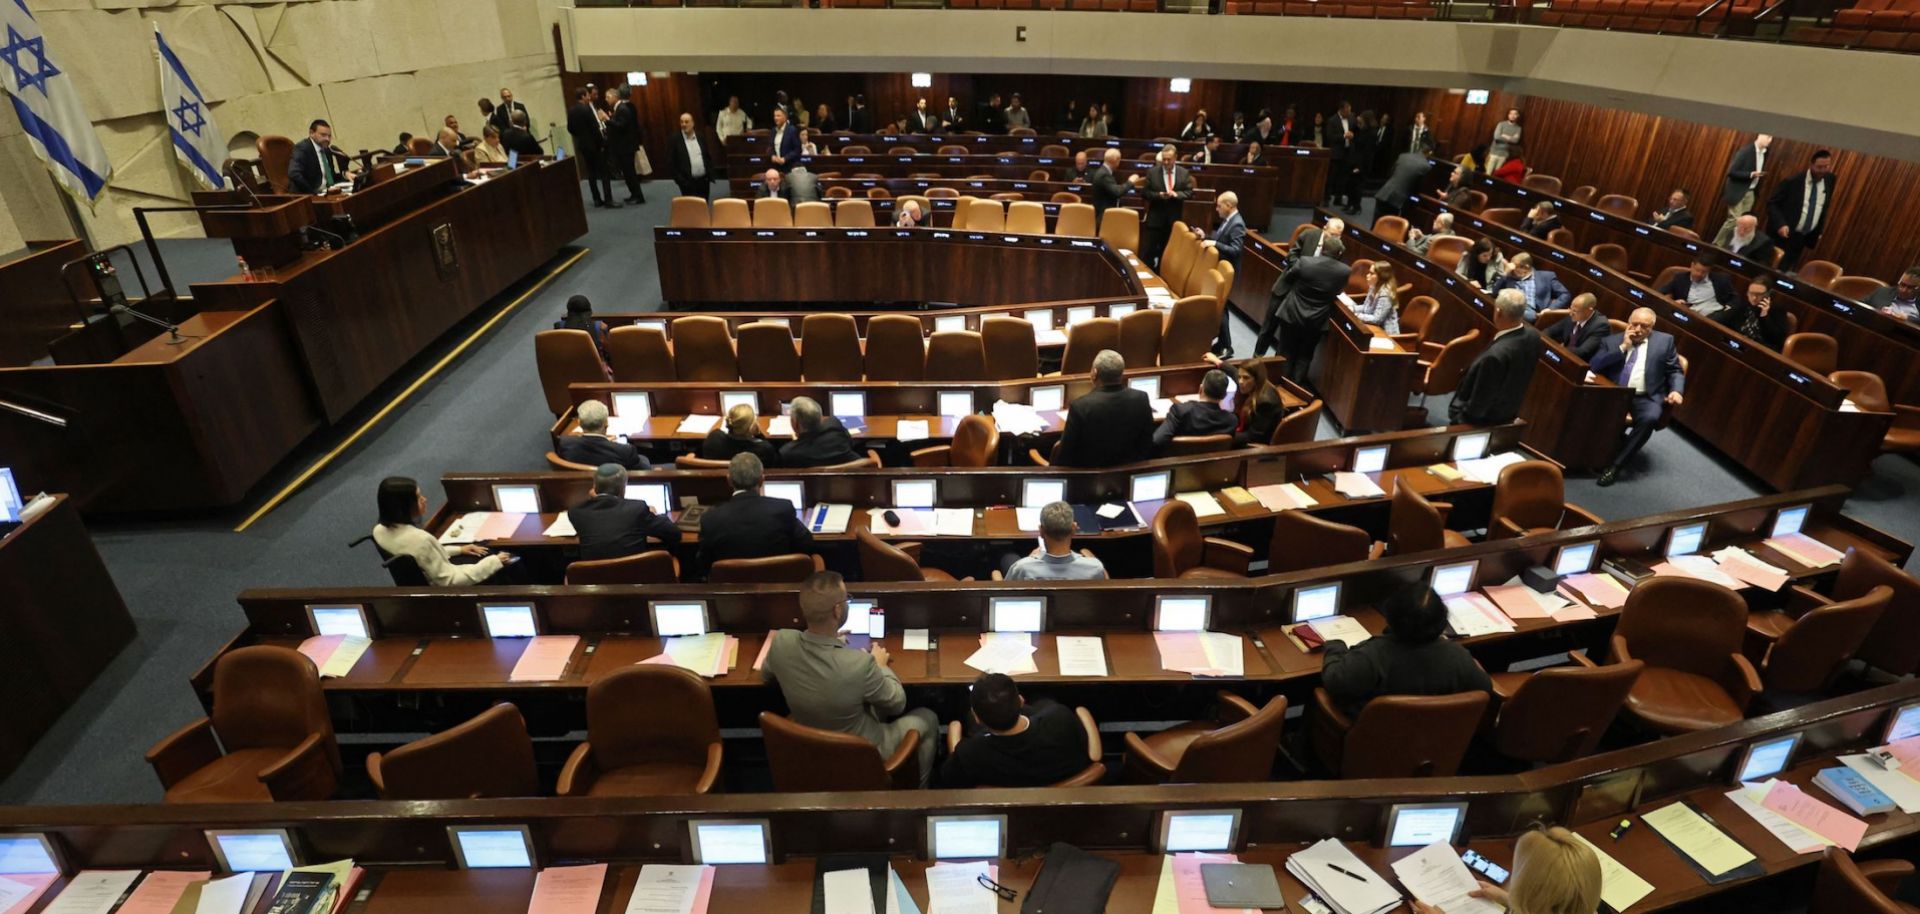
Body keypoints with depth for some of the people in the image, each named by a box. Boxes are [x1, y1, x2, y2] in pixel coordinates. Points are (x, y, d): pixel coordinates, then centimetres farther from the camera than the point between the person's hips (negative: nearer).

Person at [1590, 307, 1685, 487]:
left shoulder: (1665, 341, 13)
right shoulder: (1612, 341, 13)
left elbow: (1675, 371, 14)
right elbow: (1594, 366, -2)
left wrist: (1676, 390, -5)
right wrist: (1622, 347, -6)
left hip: (1645, 398, 0)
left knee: (1649, 418, -33)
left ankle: (1616, 465, -26)